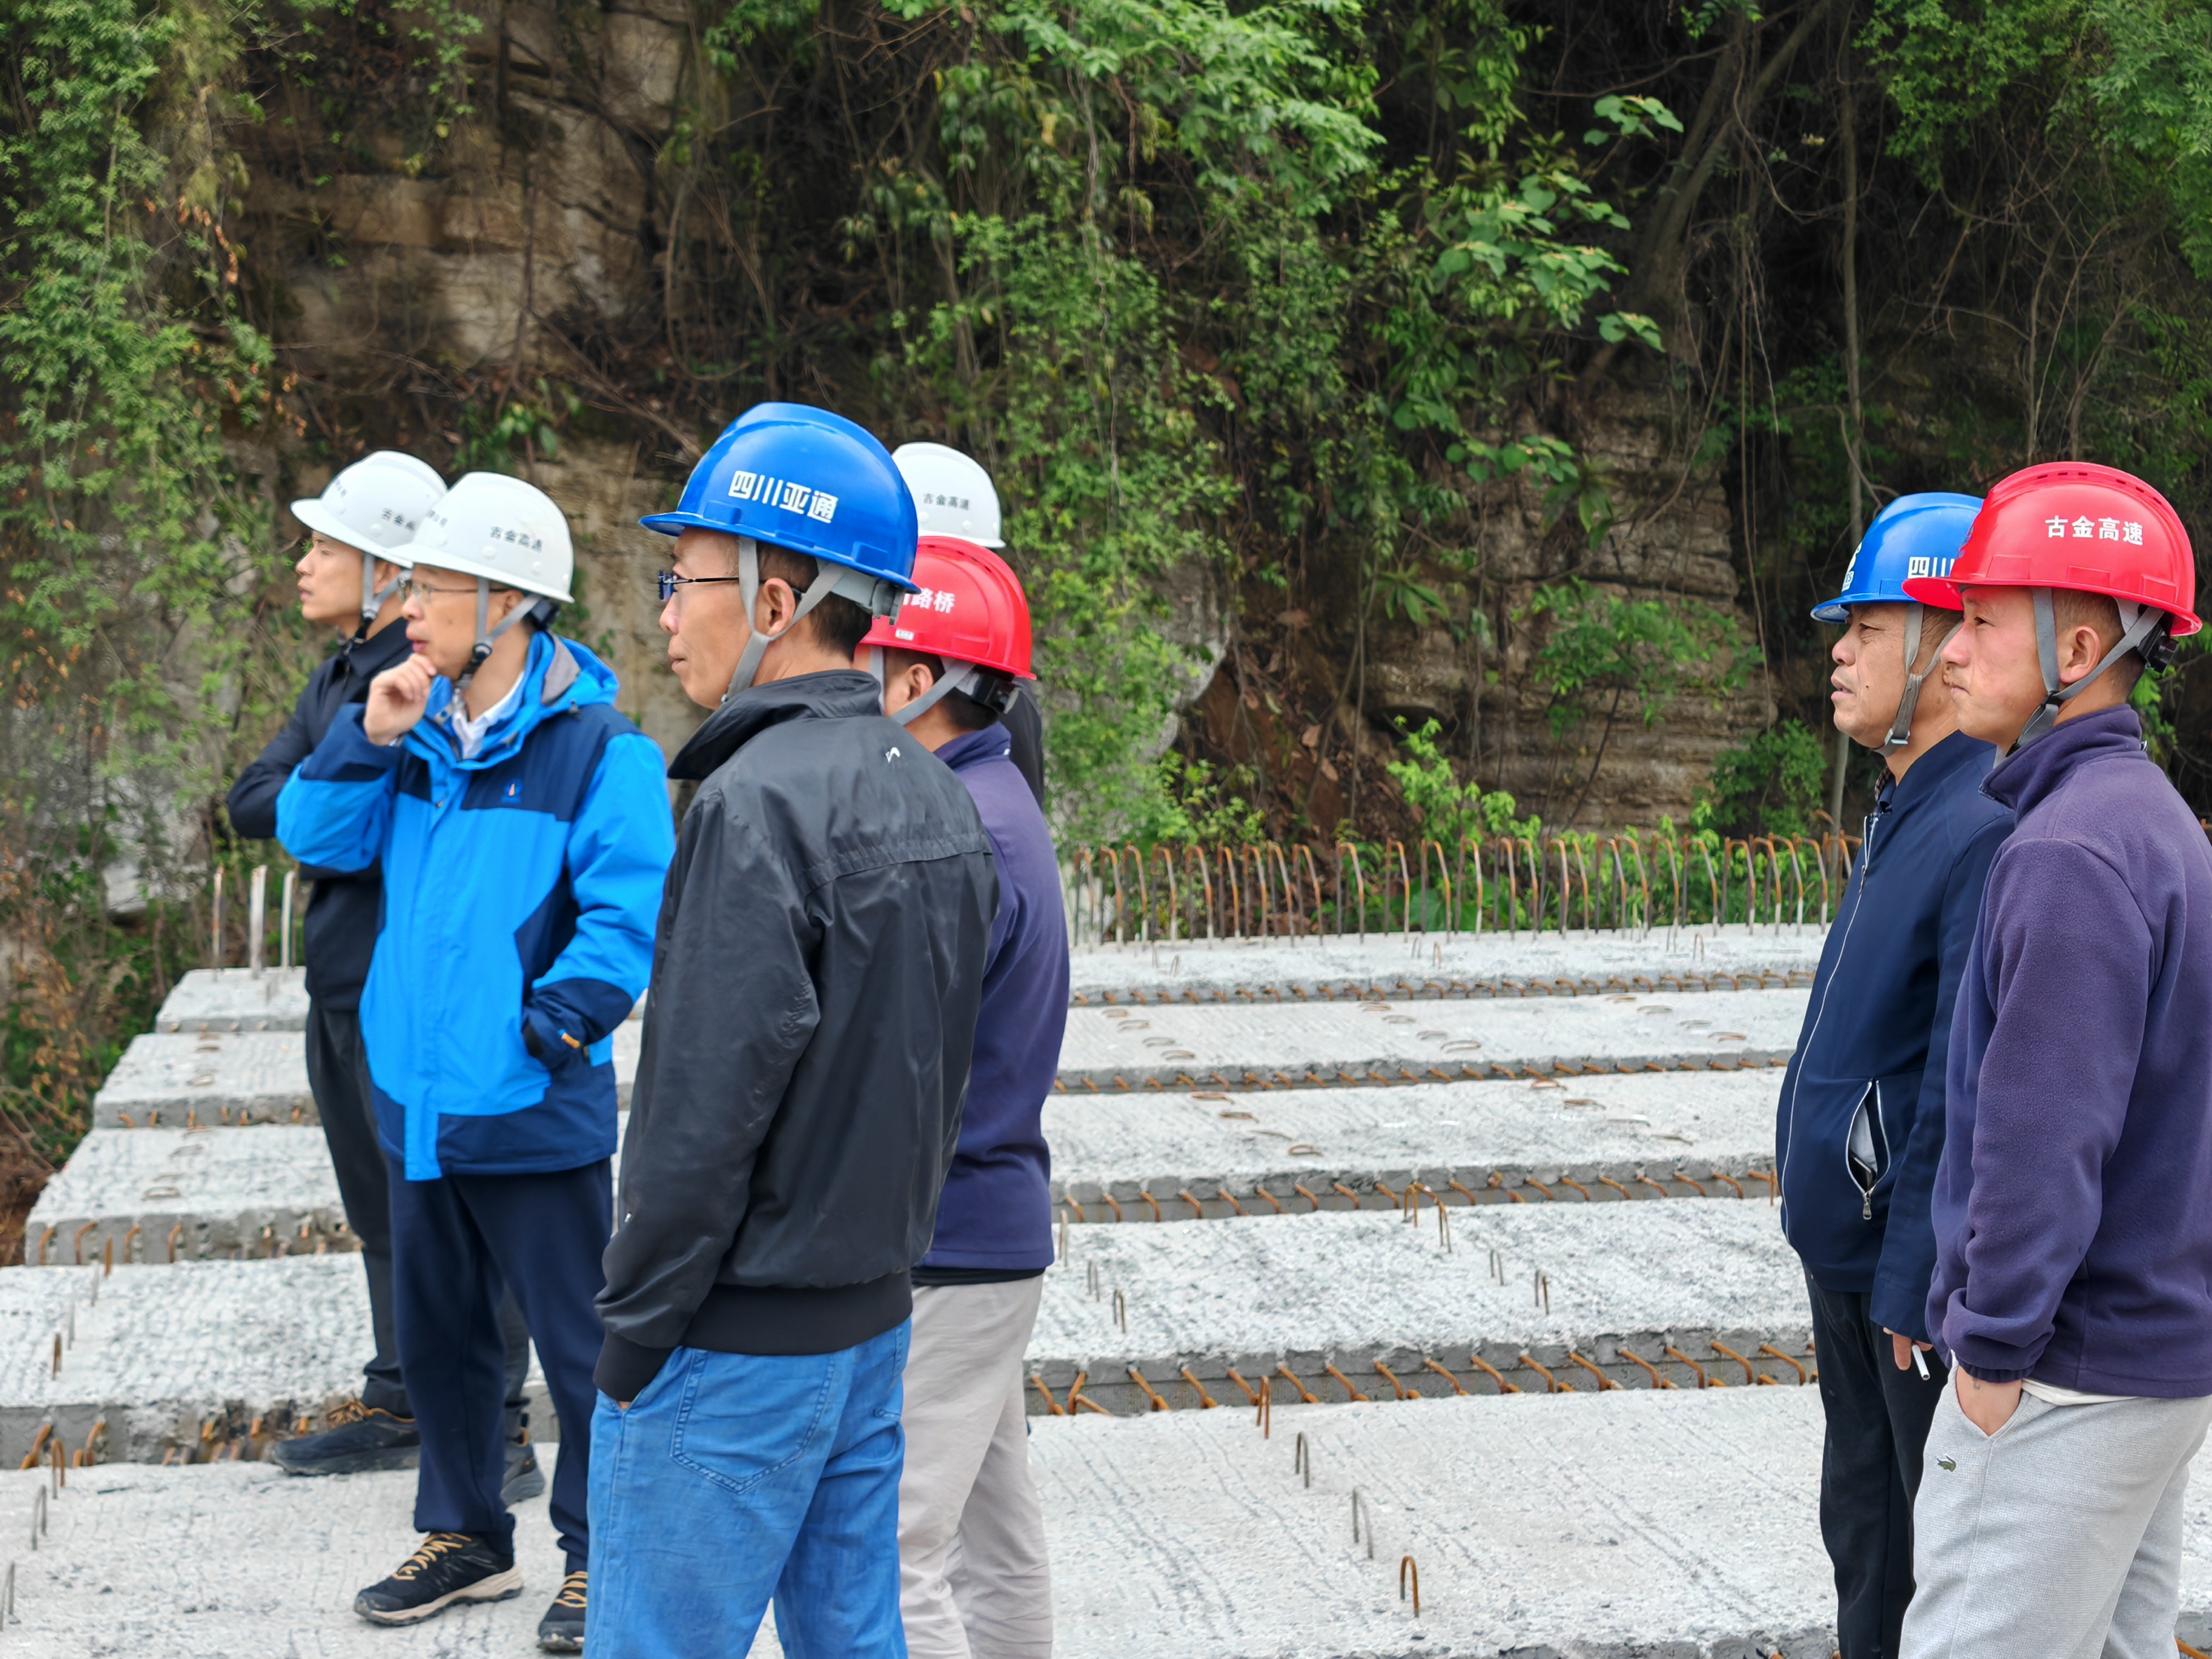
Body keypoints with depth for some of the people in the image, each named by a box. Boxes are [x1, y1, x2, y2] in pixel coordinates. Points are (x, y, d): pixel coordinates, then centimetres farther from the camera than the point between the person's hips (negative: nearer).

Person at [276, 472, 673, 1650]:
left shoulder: (595, 746, -14)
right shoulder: (418, 729, 6)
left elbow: (630, 912, -16)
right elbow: (315, 837, 7)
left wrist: (548, 1029, -20)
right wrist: (366, 739, -8)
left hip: (532, 1112, -7)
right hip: (420, 1100, 7)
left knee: (574, 1340, 5)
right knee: (435, 1331, 19)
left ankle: (597, 1556, 20)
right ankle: (465, 1537, 35)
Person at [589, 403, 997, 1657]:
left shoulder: (761, 804, -20)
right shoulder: (936, 797, 8)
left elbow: (708, 1108, -21)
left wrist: (634, 1334, -13)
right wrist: (880, 1245, 18)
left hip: (739, 1348, -9)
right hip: (878, 1315, 9)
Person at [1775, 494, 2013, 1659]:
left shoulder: (1997, 829, -22)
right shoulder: (1908, 810, 10)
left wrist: (1914, 1281, -21)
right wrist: (1848, 1240, 18)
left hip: (1924, 1266, -10)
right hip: (1851, 1246, 10)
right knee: (1863, 1527, 19)